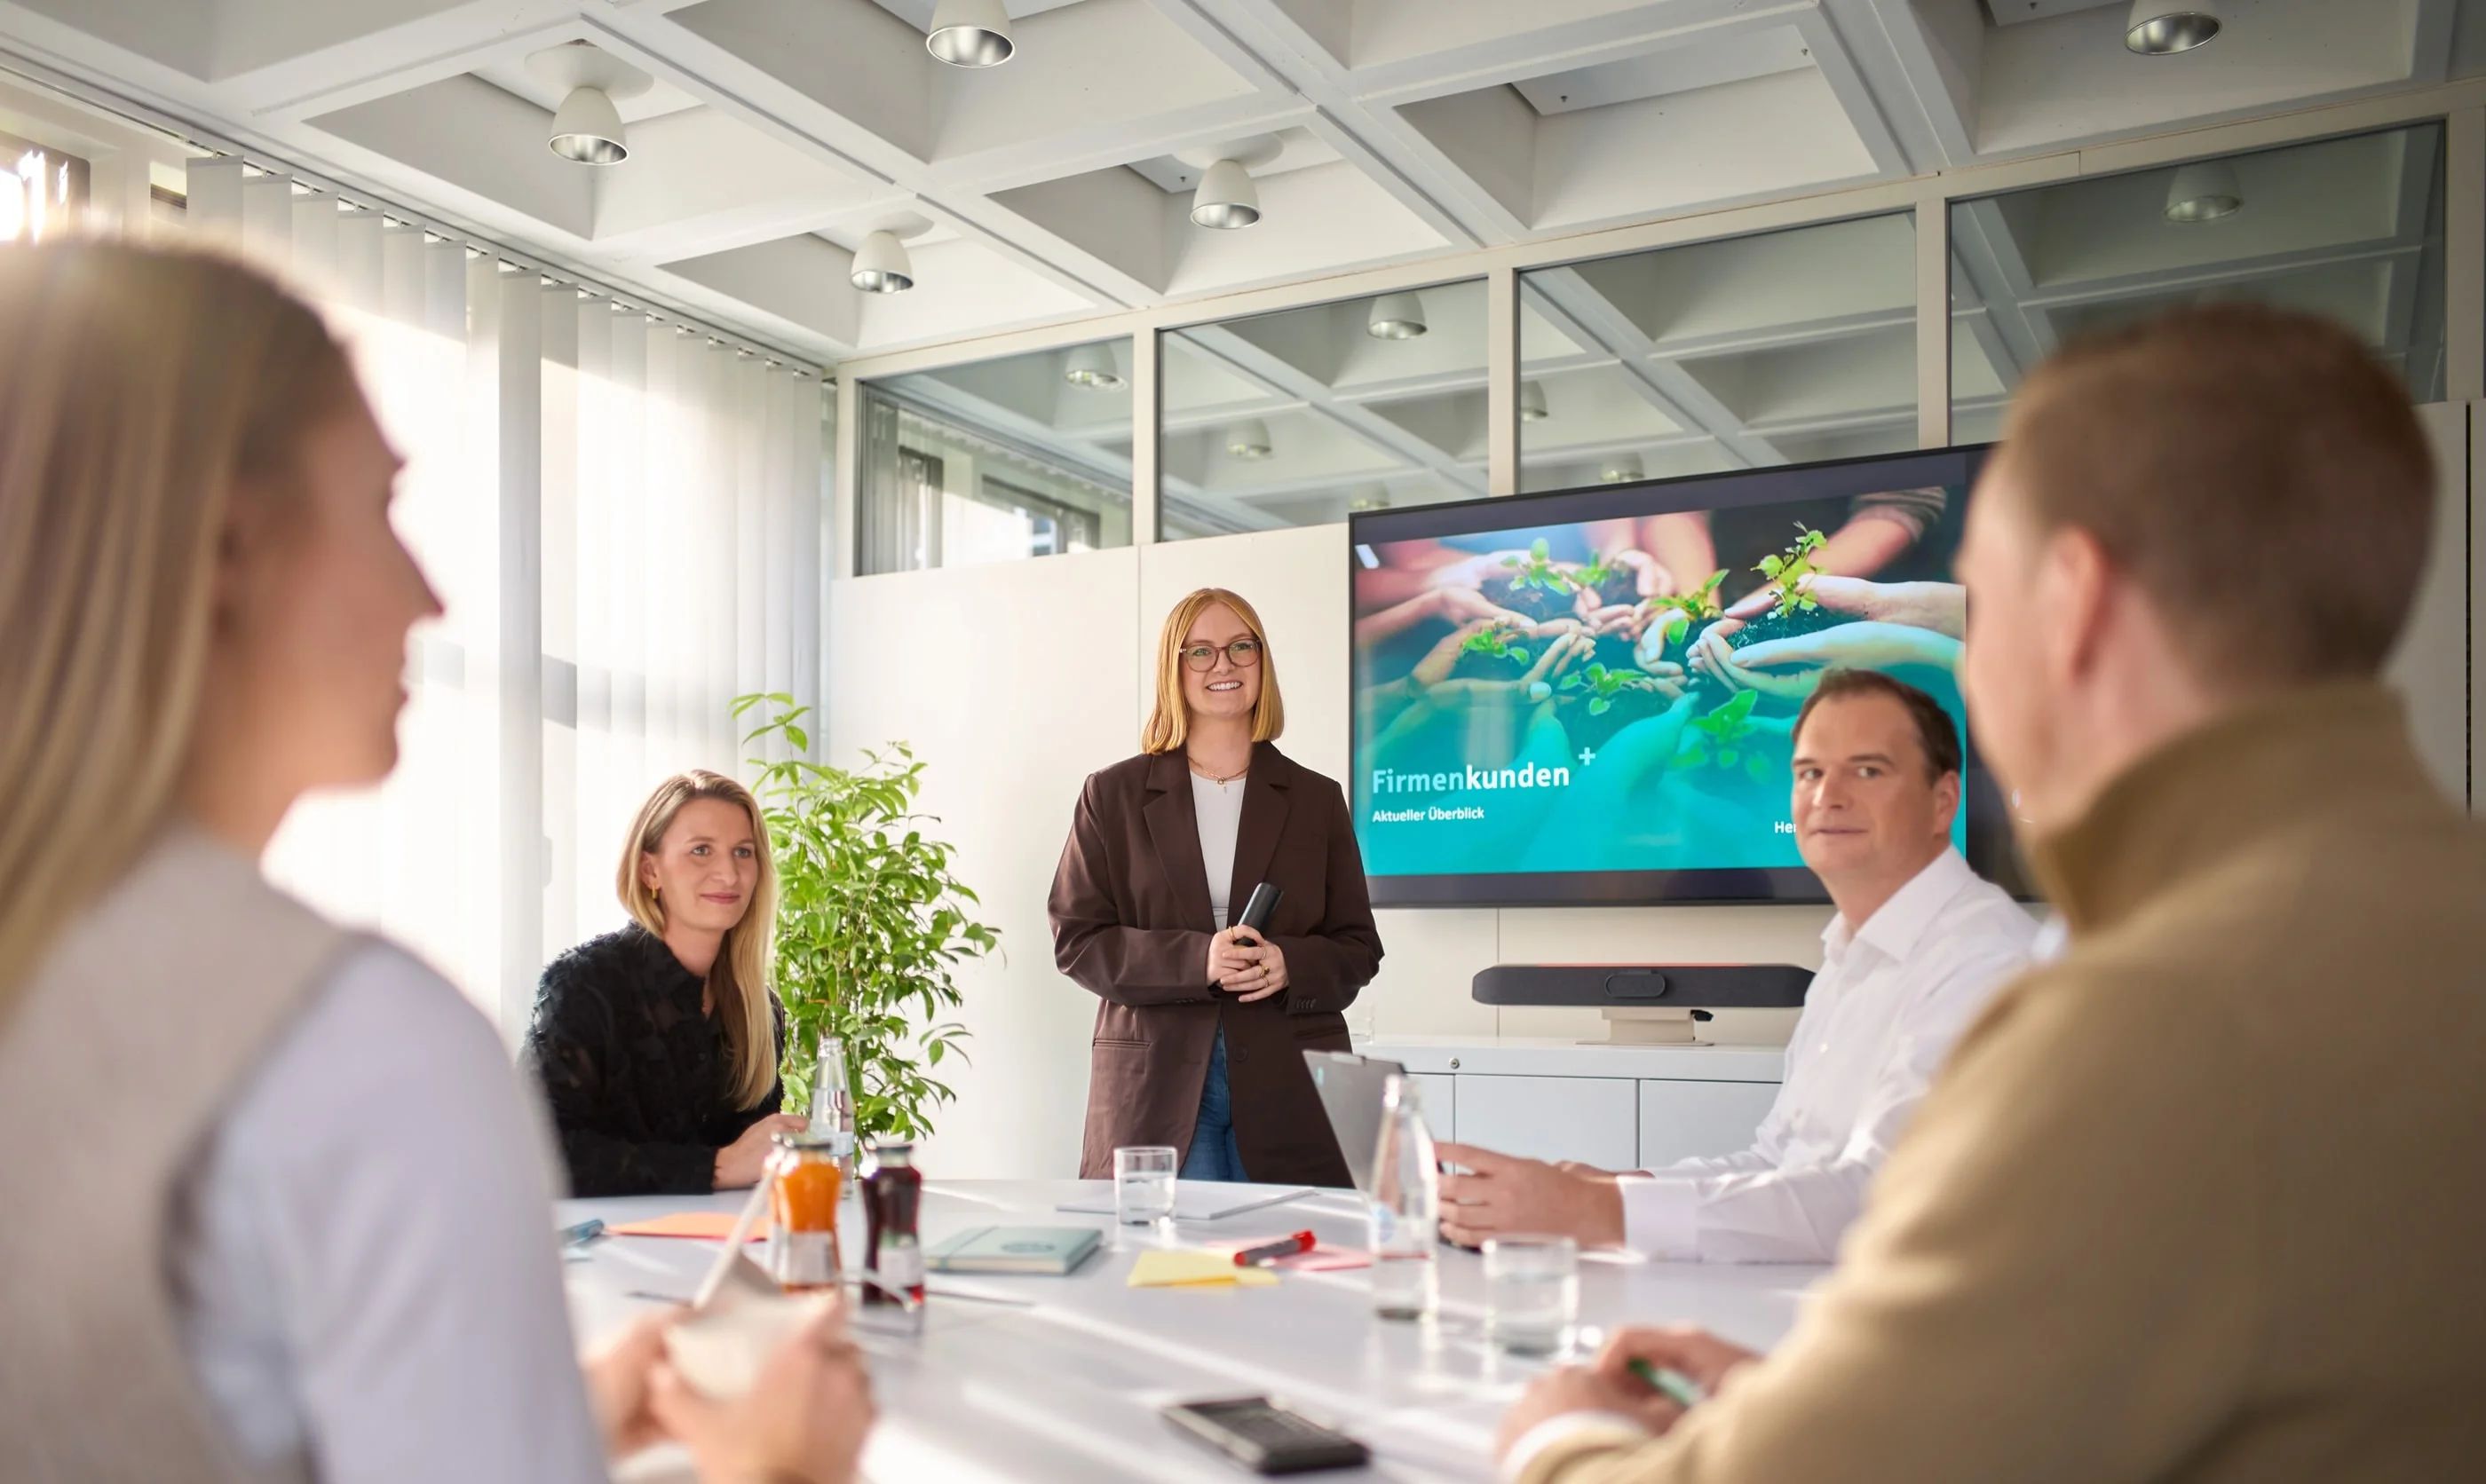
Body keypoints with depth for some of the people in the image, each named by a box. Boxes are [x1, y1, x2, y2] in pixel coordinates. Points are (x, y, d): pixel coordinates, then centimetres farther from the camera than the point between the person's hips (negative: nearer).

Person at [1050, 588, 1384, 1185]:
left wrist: (1291, 964, -12)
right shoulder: (1112, 795, 8)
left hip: (1289, 1087, 1)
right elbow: (1077, 939, 2)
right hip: (1157, 1088, -1)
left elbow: (1358, 947, 11)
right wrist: (1194, 960, -14)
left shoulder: (1316, 799, 12)